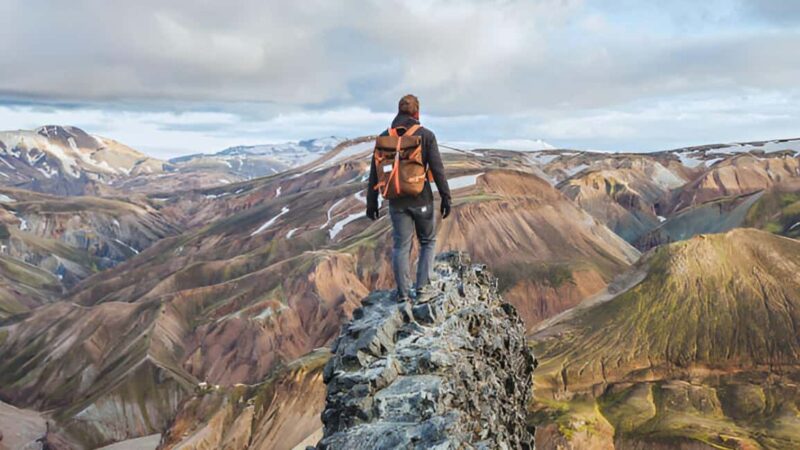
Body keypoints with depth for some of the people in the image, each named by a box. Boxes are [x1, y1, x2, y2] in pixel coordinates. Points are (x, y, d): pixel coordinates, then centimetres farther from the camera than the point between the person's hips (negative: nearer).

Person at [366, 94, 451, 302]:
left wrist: (372, 202, 9)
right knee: (428, 241, 17)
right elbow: (437, 169, -10)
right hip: (421, 199, -2)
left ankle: (403, 293, 10)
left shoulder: (384, 137, 2)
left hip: (397, 202, 2)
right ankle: (422, 285, 10)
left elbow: (375, 172, 3)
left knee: (400, 246, 9)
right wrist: (446, 197, -3)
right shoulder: (426, 135, -6)